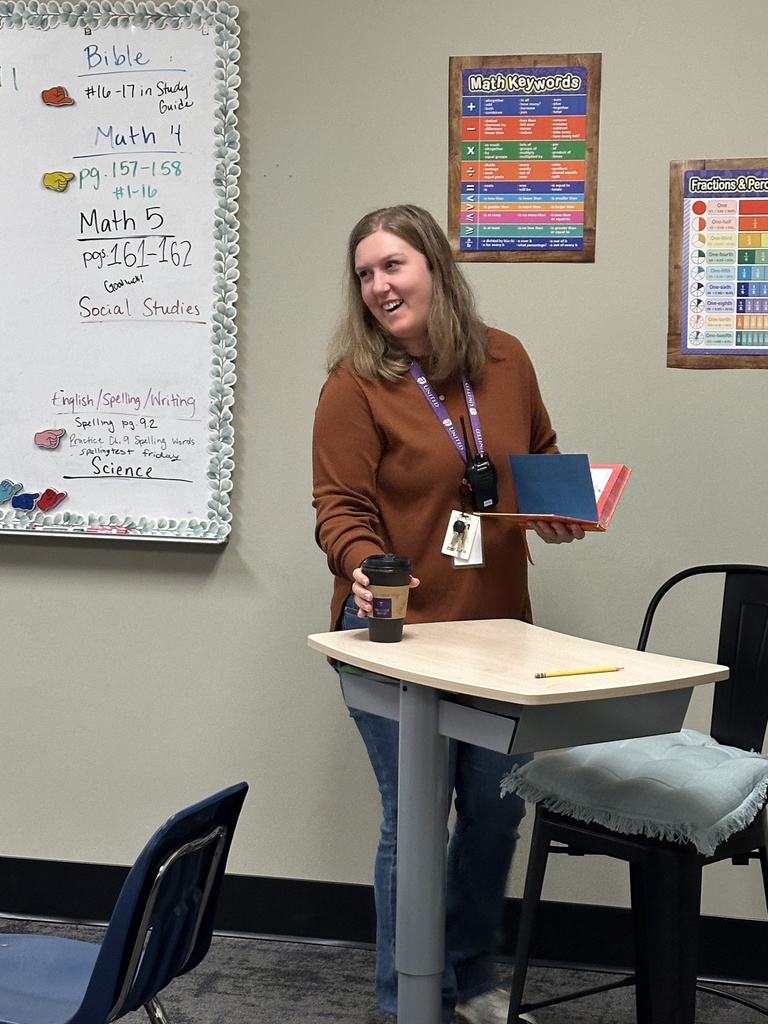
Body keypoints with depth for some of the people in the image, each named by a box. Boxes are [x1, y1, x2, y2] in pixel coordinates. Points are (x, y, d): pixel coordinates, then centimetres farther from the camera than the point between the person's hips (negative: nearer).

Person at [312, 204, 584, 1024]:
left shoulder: (506, 361, 4)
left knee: (497, 810, 16)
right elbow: (341, 507, -11)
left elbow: (543, 458, 19)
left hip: (496, 628, 5)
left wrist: (559, 513, 0)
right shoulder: (355, 385, -10)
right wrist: (363, 568, -29)